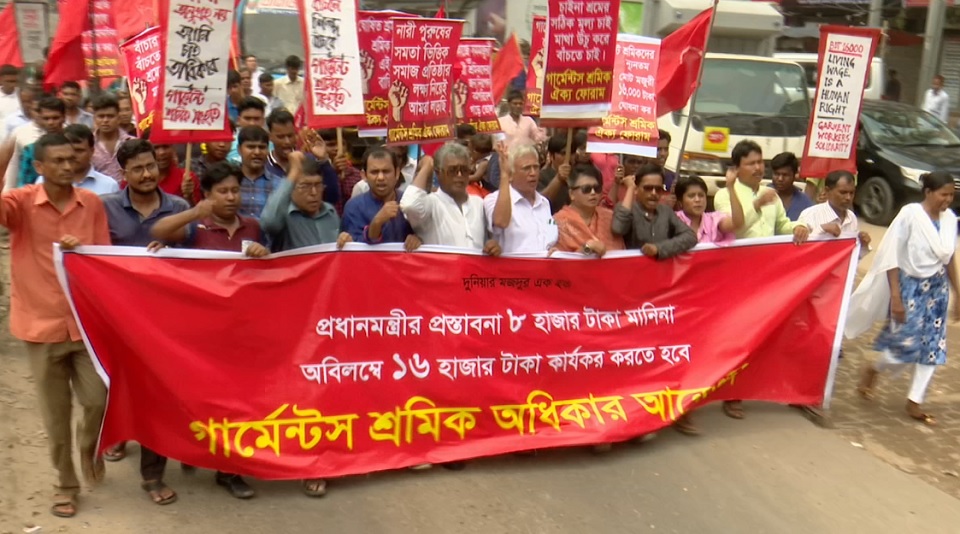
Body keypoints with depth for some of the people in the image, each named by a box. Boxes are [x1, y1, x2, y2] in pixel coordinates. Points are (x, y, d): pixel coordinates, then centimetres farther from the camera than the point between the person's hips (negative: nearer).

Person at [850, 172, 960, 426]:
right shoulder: (909, 215, -18)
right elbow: (892, 257, -16)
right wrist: (895, 297, -19)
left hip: (937, 288, 6)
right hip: (910, 287, -6)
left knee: (933, 347, 5)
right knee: (906, 346, -3)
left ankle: (915, 402, 17)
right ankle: (872, 370, 29)